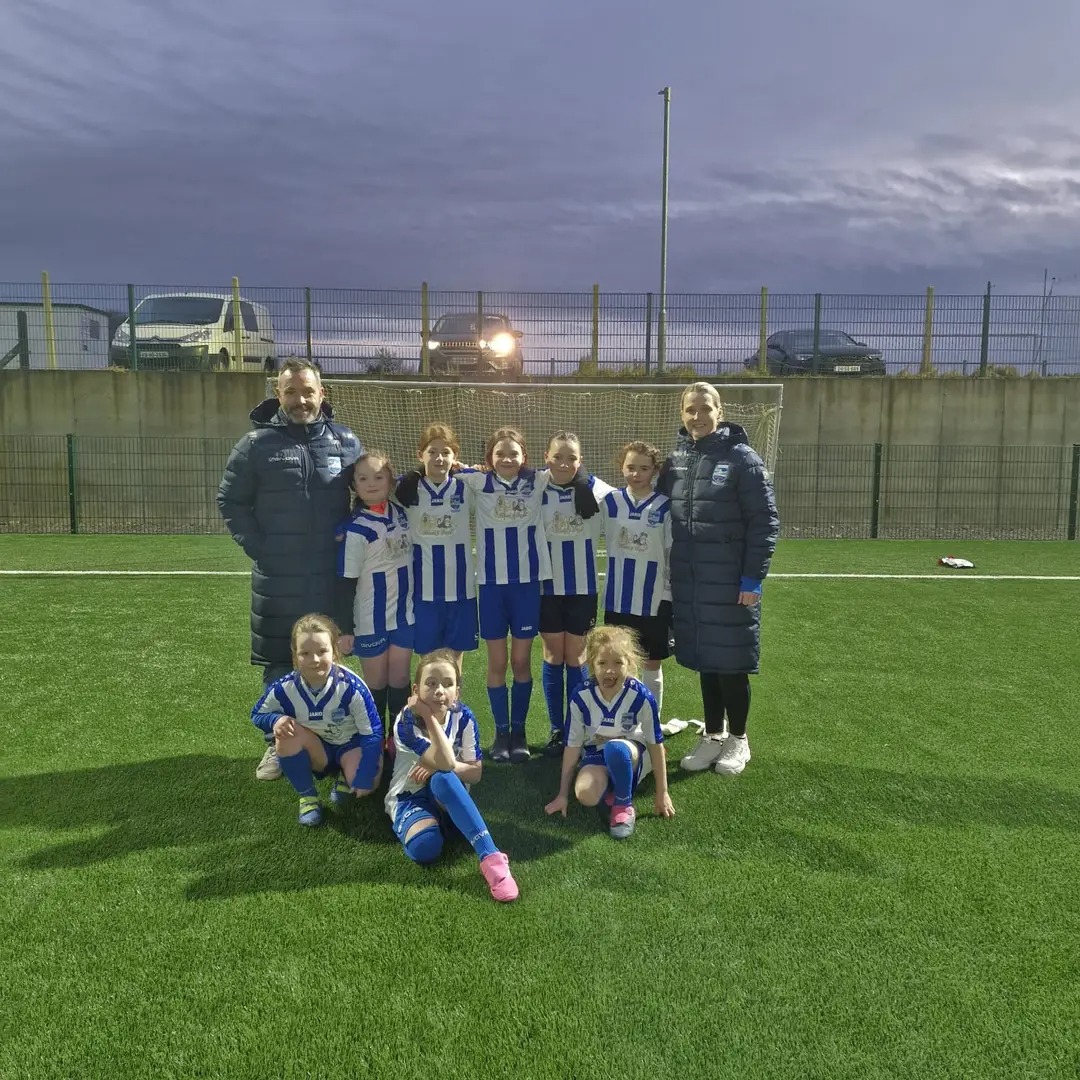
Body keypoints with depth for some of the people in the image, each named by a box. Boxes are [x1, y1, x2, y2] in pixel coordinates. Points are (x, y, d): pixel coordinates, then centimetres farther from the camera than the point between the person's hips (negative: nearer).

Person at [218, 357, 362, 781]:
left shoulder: (346, 442, 1)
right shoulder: (256, 444, -4)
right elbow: (230, 501, 4)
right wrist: (256, 547, -4)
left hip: (332, 579, 1)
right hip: (277, 580, -1)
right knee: (278, 665, 8)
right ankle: (278, 743, 23)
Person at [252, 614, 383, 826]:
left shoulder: (351, 687, -29)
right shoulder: (284, 688, -22)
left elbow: (372, 733, -20)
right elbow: (257, 714, -3)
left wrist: (364, 778, -22)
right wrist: (275, 720, -28)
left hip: (351, 745, -2)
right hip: (315, 750, 2)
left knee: (365, 783, -30)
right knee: (287, 733, -29)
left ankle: (345, 776, 9)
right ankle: (307, 797, -11)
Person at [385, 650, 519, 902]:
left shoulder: (463, 717, -12)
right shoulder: (406, 721, -23)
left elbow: (476, 772, -8)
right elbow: (446, 762, -34)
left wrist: (438, 766, -24)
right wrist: (428, 715, -33)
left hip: (446, 794, 2)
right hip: (410, 796, -2)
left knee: (443, 778, -38)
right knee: (424, 848, -37)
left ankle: (491, 857, -40)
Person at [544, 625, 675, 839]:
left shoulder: (641, 697, -22)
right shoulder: (581, 696, -18)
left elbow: (656, 744, -10)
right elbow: (572, 746, -8)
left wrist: (662, 793, -3)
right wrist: (563, 794, -2)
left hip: (632, 755, -1)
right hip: (596, 755, 1)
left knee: (615, 748, -38)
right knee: (585, 794, -31)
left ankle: (624, 806, -13)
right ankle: (614, 788, 3)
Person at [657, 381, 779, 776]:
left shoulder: (742, 459, -8)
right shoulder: (675, 461, 7)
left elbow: (765, 521, -10)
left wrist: (753, 577, -14)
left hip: (731, 583, -4)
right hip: (689, 583, 5)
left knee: (731, 662, 4)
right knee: (704, 661, 13)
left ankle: (738, 739, 22)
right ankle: (713, 736, 28)